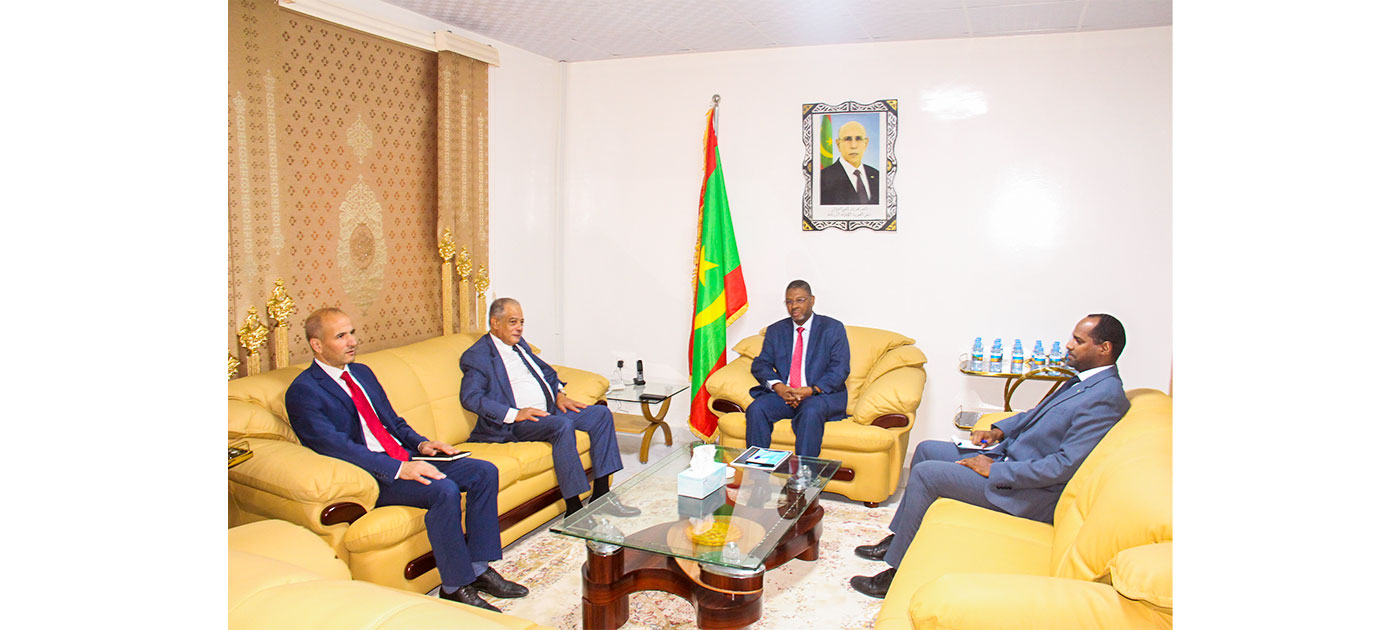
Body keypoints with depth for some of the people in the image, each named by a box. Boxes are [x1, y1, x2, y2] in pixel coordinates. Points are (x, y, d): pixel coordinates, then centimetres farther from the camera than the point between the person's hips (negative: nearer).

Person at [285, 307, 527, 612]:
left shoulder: (362, 373, 18)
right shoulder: (303, 391, -7)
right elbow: (335, 446, -19)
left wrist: (421, 443, 2)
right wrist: (398, 469, -27)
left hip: (404, 460, 8)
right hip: (367, 476, -8)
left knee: (484, 472, -9)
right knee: (444, 489, -31)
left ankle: (479, 568, -2)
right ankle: (455, 586, -15)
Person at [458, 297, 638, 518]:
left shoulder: (520, 344, 21)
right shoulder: (477, 355, -4)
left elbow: (546, 371, 30)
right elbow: (470, 398, -16)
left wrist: (559, 394, 9)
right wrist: (514, 414, -24)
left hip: (550, 410, 9)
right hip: (515, 423, -9)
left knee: (601, 414, -5)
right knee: (562, 425, -35)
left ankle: (601, 495, -7)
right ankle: (574, 510, -31)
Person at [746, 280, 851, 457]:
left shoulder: (833, 328, 4)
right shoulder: (775, 331, 16)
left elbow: (840, 369, -5)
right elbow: (760, 364, 7)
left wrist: (811, 390, -20)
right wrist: (778, 386, -14)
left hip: (822, 395, -3)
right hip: (783, 394, 3)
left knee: (811, 411, -36)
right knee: (756, 409, -25)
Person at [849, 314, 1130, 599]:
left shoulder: (1105, 398, -21)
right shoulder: (1085, 381, 9)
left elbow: (1065, 466, -26)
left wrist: (995, 470, -21)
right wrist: (998, 430, 6)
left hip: (1029, 494, -10)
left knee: (925, 473, -16)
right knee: (926, 450, 11)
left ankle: (899, 571, -4)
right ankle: (898, 538, 19)